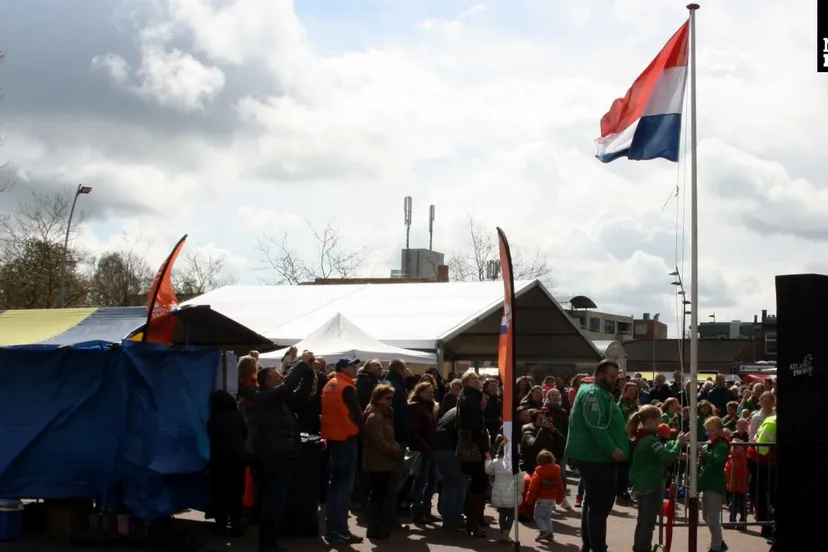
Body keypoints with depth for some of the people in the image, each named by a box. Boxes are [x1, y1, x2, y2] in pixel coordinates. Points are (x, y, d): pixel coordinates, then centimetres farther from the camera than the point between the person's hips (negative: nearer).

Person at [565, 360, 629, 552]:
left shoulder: (602, 393, 19)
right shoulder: (592, 393, -15)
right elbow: (596, 426, -25)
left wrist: (614, 448, 14)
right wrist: (612, 449, -25)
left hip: (599, 456, 11)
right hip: (595, 457, -11)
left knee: (595, 501, 16)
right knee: (601, 503, -9)